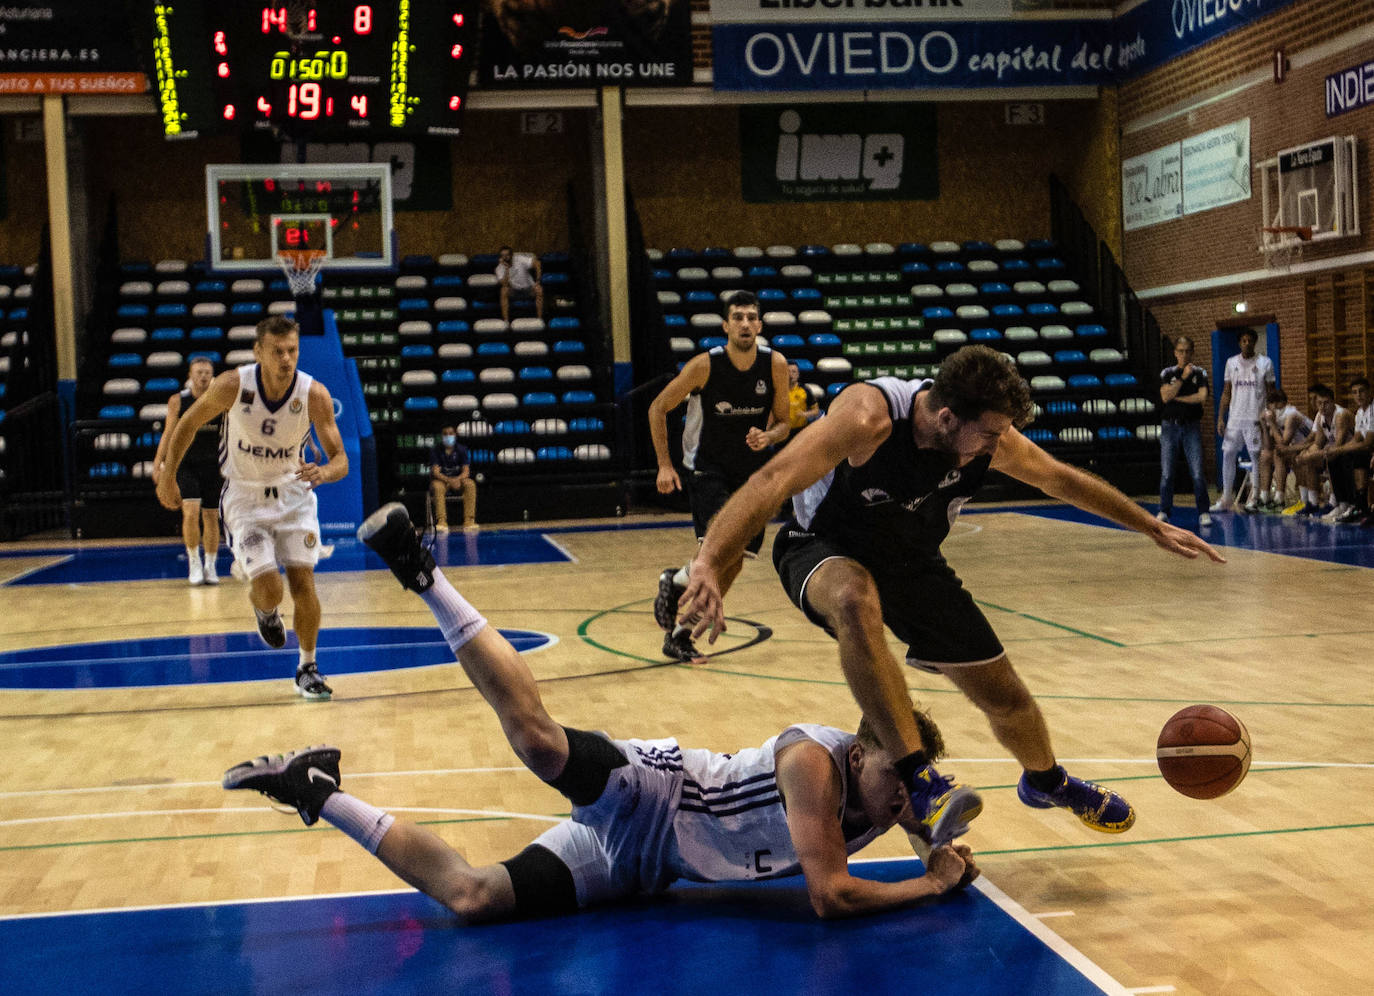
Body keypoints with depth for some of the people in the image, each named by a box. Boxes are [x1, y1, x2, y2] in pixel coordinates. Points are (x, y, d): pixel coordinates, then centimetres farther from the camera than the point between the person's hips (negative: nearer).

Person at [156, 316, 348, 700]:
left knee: (303, 581, -5)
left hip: (293, 493, 1)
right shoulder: (233, 386, -22)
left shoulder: (315, 394, -21)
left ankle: (308, 668, 16)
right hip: (245, 498, -1)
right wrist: (168, 476, 4)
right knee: (268, 589, -14)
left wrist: (325, 473, -40)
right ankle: (265, 612, 26)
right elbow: (189, 423, -4)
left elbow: (341, 460, -17)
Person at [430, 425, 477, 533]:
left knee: (470, 484, -29)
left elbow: (466, 471, -8)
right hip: (441, 480, -2)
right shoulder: (435, 450, -5)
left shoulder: (461, 449, 1)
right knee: (437, 487, -36)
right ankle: (442, 522, -44)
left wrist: (457, 479, -32)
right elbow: (435, 472, -15)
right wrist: (449, 480, -35)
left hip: (458, 479, 2)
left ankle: (469, 521, -34)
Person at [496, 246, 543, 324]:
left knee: (539, 290, -30)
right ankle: (506, 321, -31)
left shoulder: (520, 259, -15)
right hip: (514, 290, 0)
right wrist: (507, 269, -31)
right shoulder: (500, 268, -11)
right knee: (504, 290, -31)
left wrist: (538, 281, -20)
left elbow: (537, 264, -14)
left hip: (528, 288, 0)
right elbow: (505, 284, -24)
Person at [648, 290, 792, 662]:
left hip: (751, 471, 4)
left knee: (731, 565, 5)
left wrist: (768, 437, -20)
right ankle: (674, 581, 6)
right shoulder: (705, 365, -17)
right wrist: (665, 465, -10)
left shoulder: (775, 365, -8)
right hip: (708, 469, -4)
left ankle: (680, 634, 22)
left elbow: (783, 423, 4)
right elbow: (658, 408, -6)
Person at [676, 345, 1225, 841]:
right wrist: (707, 564, -59)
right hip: (826, 552, -5)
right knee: (856, 601, -43)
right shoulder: (870, 416, -35)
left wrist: (1153, 527, 11)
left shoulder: (990, 437, -17)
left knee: (1004, 695, 9)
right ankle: (916, 778, -35)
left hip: (912, 563, 5)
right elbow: (771, 482, -45)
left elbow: (1063, 479, 2)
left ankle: (1045, 780, 44)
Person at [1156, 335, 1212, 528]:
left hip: (1192, 426, -1)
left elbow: (1202, 397, -9)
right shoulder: (1167, 373, 8)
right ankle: (1164, 512, 10)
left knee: (1198, 473, -7)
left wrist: (1176, 397, -7)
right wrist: (1183, 377, -11)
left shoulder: (1199, 373, 6)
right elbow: (1165, 397, -8)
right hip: (1170, 426, 1)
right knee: (1166, 473, 1)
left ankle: (1203, 512, 0)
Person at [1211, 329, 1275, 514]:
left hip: (1255, 418, -3)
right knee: (1228, 455, 3)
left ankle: (1254, 498, 3)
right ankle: (1226, 498, 10)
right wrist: (1220, 418, 6)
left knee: (1257, 457, -3)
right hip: (1234, 417, 3)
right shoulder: (1231, 363, 10)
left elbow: (1270, 393, 2)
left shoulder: (1265, 363, 1)